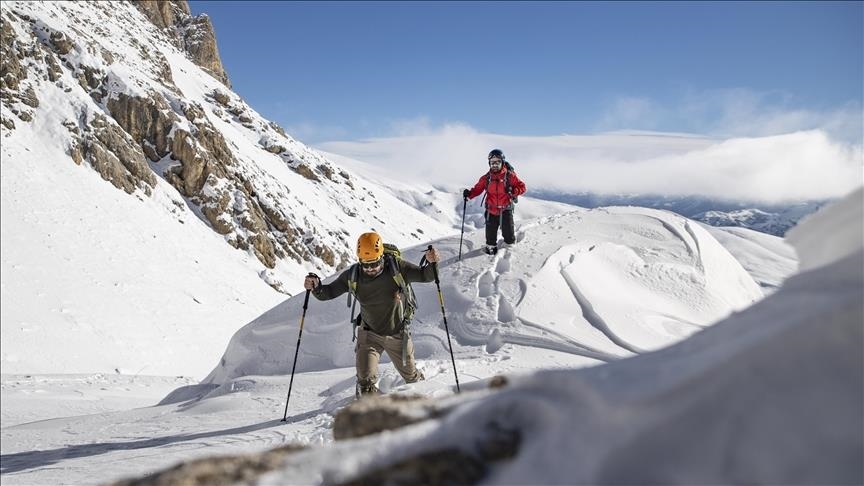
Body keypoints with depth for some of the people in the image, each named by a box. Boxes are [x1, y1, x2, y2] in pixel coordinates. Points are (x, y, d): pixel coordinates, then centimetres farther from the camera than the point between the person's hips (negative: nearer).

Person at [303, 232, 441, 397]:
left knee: (411, 376, 20)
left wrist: (432, 264, -39)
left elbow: (424, 275, -18)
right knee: (366, 382, -14)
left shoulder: (396, 267, -22)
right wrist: (316, 287, -30)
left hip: (398, 334, 0)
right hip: (369, 334, 0)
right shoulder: (353, 275, -17)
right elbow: (329, 292, -8)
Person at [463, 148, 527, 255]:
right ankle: (491, 247, 38)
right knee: (491, 234, 11)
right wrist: (469, 194, -15)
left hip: (505, 211, -2)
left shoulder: (510, 175, -6)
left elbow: (522, 187, -3)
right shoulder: (486, 178, 1)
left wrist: (513, 191, -22)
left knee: (509, 237, 3)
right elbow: (478, 189, 5)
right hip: (491, 211, 2)